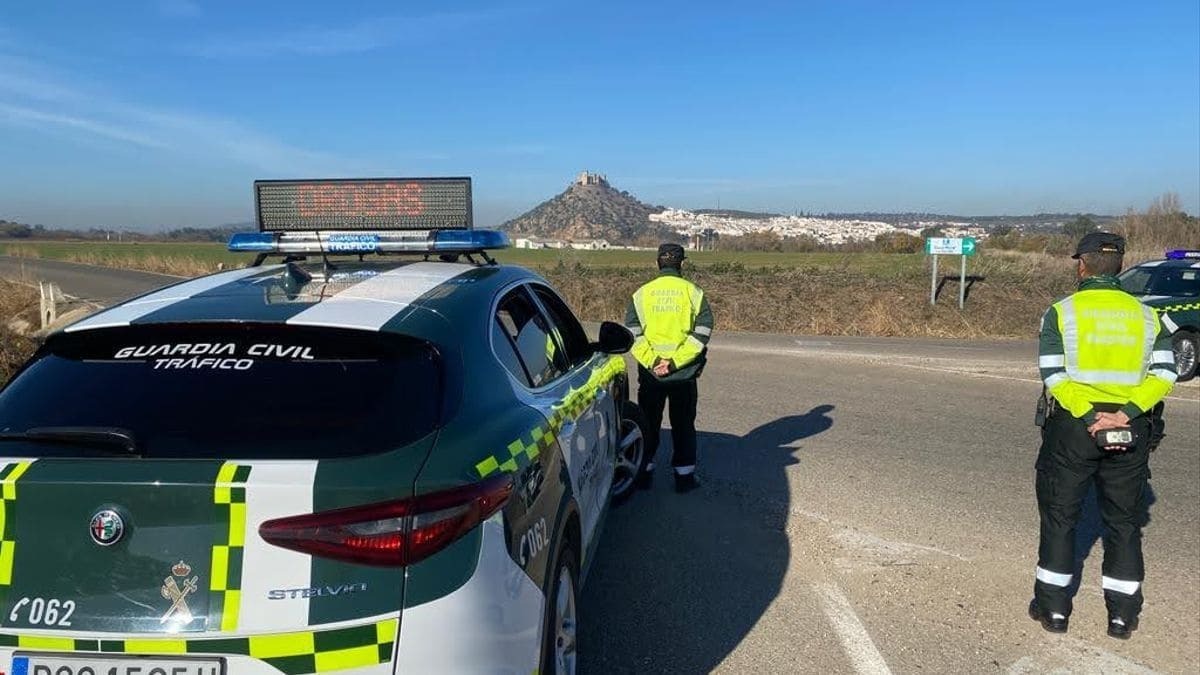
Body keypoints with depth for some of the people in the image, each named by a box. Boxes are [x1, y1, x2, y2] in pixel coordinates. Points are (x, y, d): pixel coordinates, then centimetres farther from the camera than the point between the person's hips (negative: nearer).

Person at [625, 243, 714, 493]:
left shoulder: (641, 293, 0)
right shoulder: (693, 292, -3)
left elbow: (632, 334, -7)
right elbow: (702, 333, -10)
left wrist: (652, 362, -10)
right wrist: (675, 362, -12)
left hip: (650, 372, 1)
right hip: (684, 373, -1)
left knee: (648, 424, 14)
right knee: (683, 425, 12)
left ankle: (643, 472, 22)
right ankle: (685, 476, 16)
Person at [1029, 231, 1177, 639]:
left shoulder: (1061, 312, -4)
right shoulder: (1146, 315, 5)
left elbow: (1054, 376, -14)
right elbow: (1164, 375, -6)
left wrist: (1089, 418, -15)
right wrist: (1125, 415, -14)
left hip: (1072, 425, -3)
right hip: (1131, 433, 3)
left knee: (1059, 517, 9)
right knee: (1124, 522, 14)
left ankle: (1053, 608, 16)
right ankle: (1123, 615, 21)